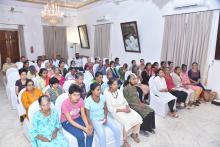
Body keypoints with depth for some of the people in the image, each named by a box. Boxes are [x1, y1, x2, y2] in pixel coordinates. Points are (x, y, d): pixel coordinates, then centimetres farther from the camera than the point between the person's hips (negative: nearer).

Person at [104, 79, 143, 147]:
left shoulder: (119, 91, 4)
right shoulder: (107, 94, -14)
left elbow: (125, 101, 10)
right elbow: (110, 109, -16)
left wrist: (127, 107, -12)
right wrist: (122, 110, -20)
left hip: (125, 108, 6)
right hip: (116, 111, -6)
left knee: (138, 117, -12)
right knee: (126, 122, -30)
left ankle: (133, 134, 10)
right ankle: (125, 141, -7)